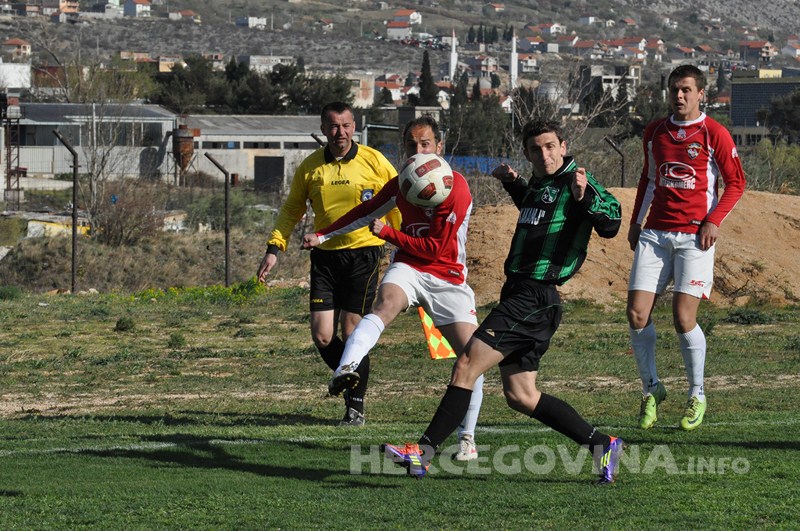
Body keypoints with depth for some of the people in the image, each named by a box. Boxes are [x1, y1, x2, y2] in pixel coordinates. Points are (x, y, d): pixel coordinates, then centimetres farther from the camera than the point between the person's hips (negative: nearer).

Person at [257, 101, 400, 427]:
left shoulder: (373, 162, -4)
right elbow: (291, 209, 15)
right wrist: (274, 248, 5)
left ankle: (355, 407, 6)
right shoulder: (310, 168, 4)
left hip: (364, 253, -3)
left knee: (352, 334, -7)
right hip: (325, 255, 3)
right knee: (322, 336, -3)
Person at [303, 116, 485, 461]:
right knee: (385, 306, -33)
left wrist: (386, 233, -8)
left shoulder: (455, 189, -11)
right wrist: (323, 236, 26)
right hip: (408, 268, 2)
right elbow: (367, 212, 26)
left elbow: (434, 248, -12)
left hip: (448, 281, -2)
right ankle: (345, 369, -61)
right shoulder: (402, 184, 7)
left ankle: (467, 439, 10)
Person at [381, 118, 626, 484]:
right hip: (519, 294, 10)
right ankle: (601, 444, 14)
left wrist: (585, 196, -39)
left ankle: (425, 450, -14)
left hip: (535, 299, -10)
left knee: (468, 365, -14)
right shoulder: (540, 183, 18)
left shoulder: (574, 182, -9)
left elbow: (611, 224, -23)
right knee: (520, 397, 10)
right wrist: (511, 183, 30)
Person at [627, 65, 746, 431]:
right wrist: (634, 222, 20)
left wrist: (714, 221, -9)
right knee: (637, 315, -6)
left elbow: (736, 182, 2)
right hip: (655, 233, 4)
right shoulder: (654, 132, 13)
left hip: (695, 235, -4)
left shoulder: (714, 134, -1)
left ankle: (697, 396, 7)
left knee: (684, 318, -11)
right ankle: (651, 389, 12)